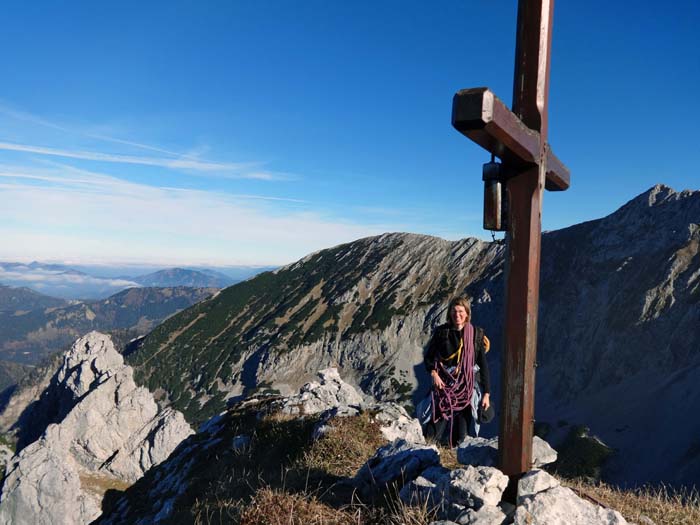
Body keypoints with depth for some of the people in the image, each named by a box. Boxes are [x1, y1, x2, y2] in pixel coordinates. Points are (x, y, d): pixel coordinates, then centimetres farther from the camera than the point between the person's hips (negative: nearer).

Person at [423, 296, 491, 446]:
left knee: (461, 433, -4)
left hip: (467, 385, 0)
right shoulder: (441, 332, 2)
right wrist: (433, 373, -12)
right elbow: (428, 356, 8)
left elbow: (483, 365, 5)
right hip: (444, 384, 0)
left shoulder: (476, 334, 2)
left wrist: (486, 394, 2)